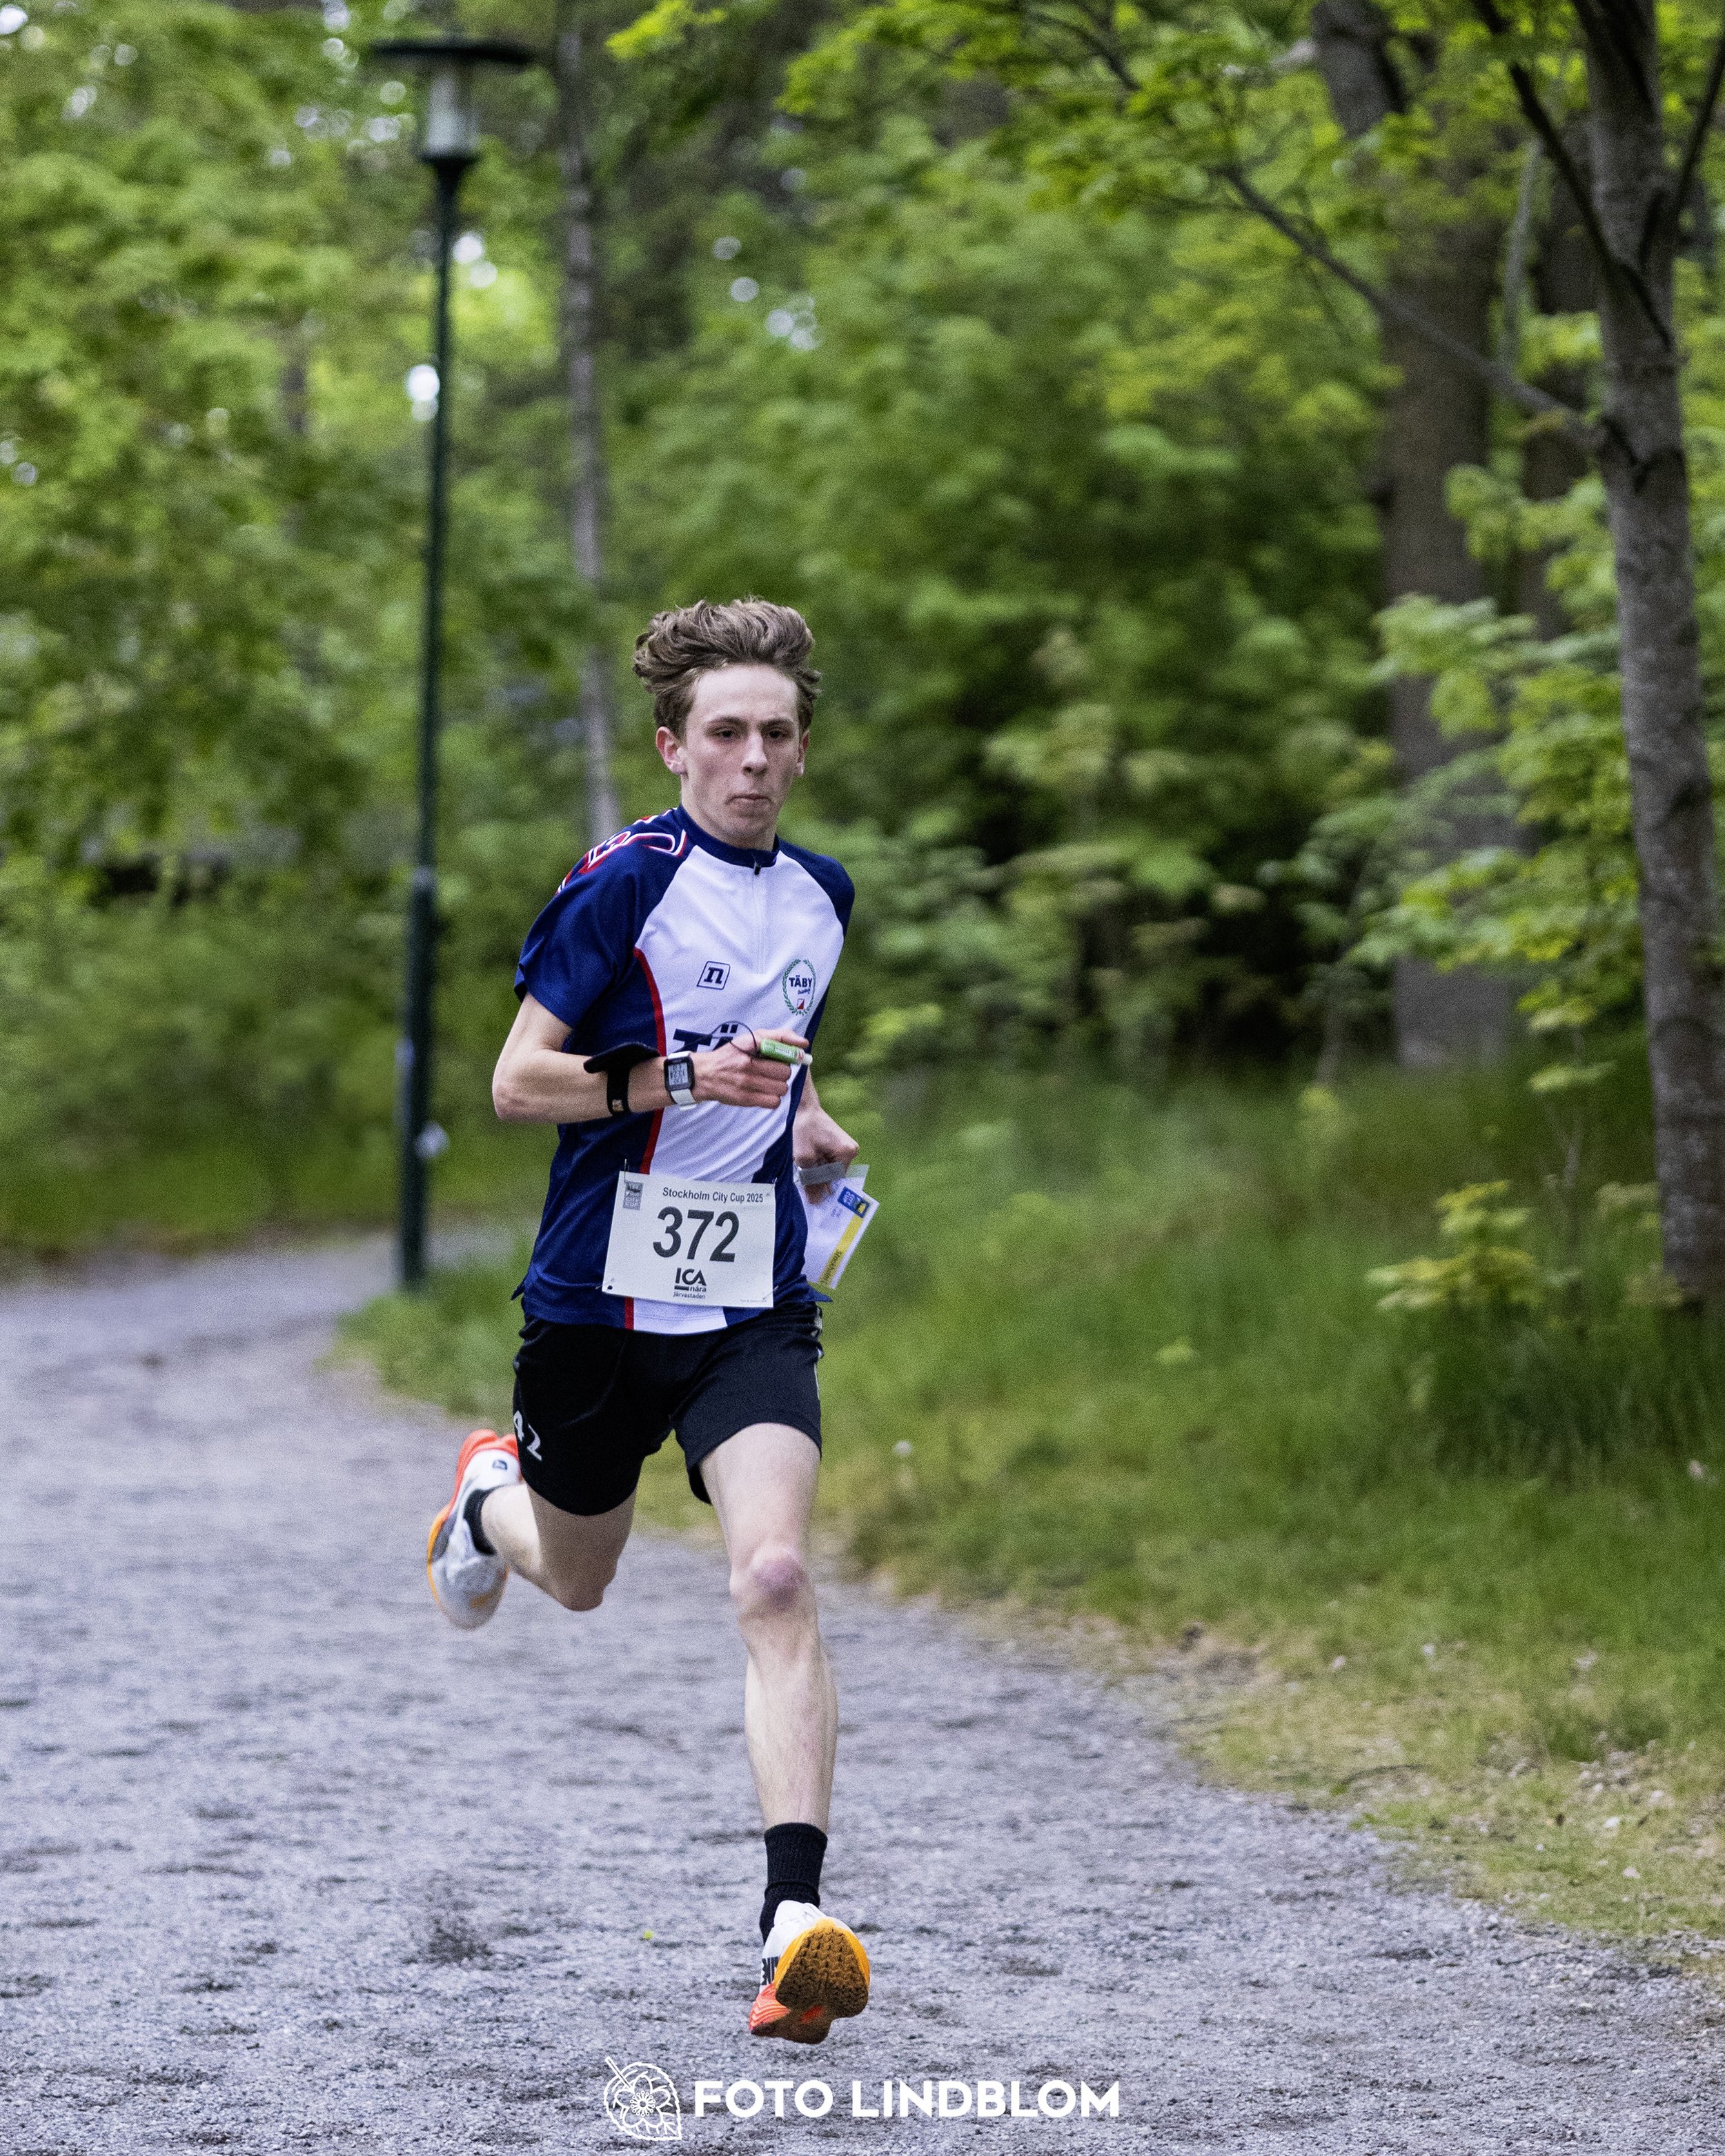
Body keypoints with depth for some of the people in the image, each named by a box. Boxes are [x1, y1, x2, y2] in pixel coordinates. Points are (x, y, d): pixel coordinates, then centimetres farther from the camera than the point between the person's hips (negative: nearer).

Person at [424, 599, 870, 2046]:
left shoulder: (822, 894, 9)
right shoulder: (625, 884, -10)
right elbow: (517, 1081, -12)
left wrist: (802, 1119, 9)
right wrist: (678, 1082, -25)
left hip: (757, 1305, 2)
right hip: (602, 1293, -2)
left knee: (775, 1577, -19)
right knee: (576, 1582, 18)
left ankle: (798, 1922, -25)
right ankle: (491, 1492, 57)